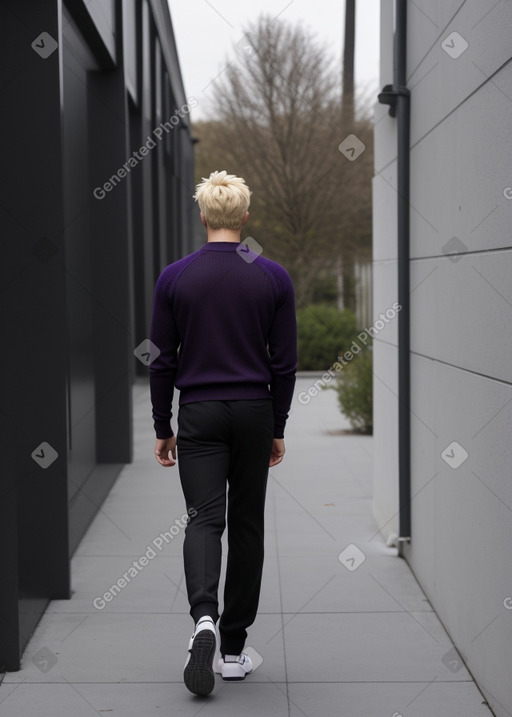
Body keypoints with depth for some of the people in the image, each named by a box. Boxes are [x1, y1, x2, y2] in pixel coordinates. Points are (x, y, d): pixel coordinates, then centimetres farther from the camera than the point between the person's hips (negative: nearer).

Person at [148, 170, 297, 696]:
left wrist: (162, 428, 8)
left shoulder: (174, 278, -3)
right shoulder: (273, 278, -2)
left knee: (204, 519, -1)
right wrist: (278, 428, 9)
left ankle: (204, 618, -27)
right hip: (255, 413, 1)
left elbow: (162, 361, -1)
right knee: (246, 525, 10)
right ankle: (233, 648, 15)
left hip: (200, 415, -1)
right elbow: (284, 361, -1)